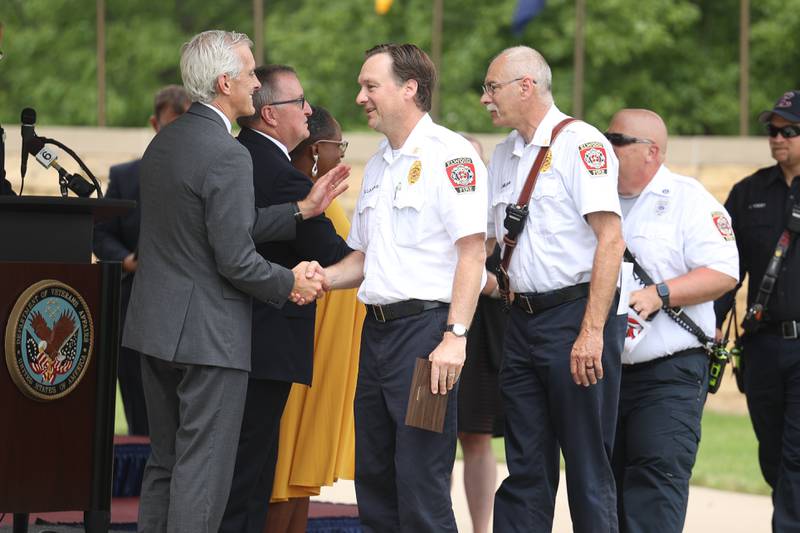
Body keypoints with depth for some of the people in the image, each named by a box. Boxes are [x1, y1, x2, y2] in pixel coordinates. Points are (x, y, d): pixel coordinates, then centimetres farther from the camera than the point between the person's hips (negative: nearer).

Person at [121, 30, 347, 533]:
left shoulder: (163, 143, 10)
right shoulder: (227, 155, -18)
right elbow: (235, 259, -19)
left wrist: (304, 209, 10)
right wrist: (290, 284, -3)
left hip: (156, 324, 9)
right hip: (209, 334, -9)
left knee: (165, 463, 16)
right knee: (203, 472, -3)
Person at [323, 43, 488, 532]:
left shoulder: (449, 154, -9)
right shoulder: (380, 163, 19)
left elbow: (472, 252, -15)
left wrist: (454, 337, -22)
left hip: (426, 327, -9)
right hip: (377, 327, 9)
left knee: (421, 486, -9)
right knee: (374, 481, 10)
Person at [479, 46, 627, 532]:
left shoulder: (580, 144, -10)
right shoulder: (505, 155, 16)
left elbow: (611, 240, -17)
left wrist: (592, 331, -21)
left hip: (576, 315, -8)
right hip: (524, 322, 8)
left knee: (588, 465, -3)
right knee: (526, 467, 8)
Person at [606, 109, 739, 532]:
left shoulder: (687, 199, -3)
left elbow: (723, 273, -13)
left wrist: (659, 294, -21)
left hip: (668, 374, -6)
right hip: (603, 370, 6)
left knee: (657, 476, -15)